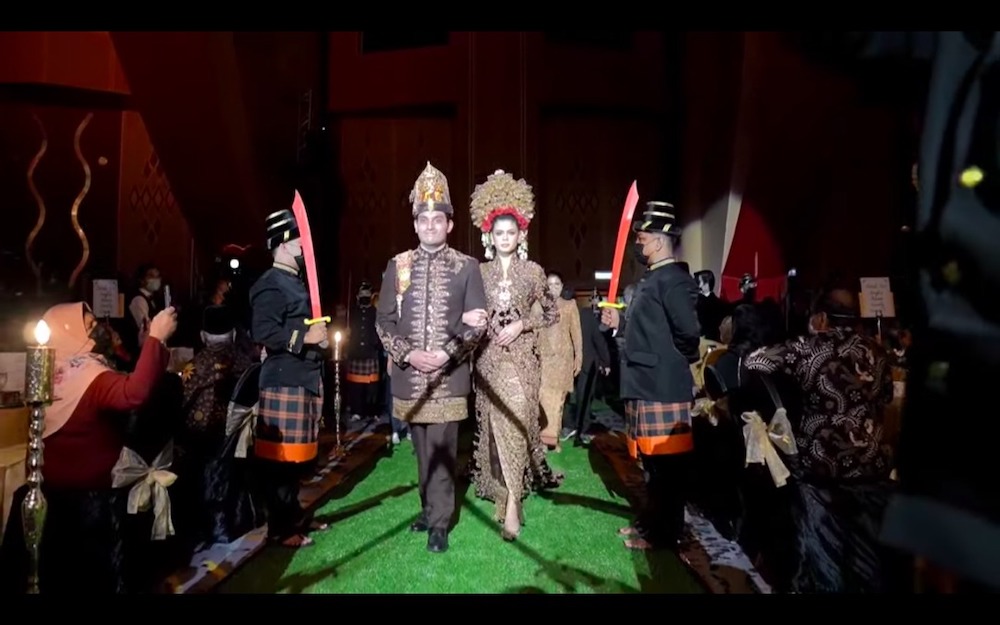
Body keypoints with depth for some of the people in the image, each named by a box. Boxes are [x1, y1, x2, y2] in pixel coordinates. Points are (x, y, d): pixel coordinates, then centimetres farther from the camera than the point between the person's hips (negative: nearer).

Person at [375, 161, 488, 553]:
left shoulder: (467, 267, 1)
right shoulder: (398, 266, 5)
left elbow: (477, 321, -3)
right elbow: (384, 321, 3)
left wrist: (447, 353, -15)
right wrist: (408, 353, -11)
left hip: (449, 374, -2)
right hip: (408, 374, 3)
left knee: (441, 448, -1)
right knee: (423, 449, 15)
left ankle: (438, 521, 12)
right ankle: (430, 508, 32)